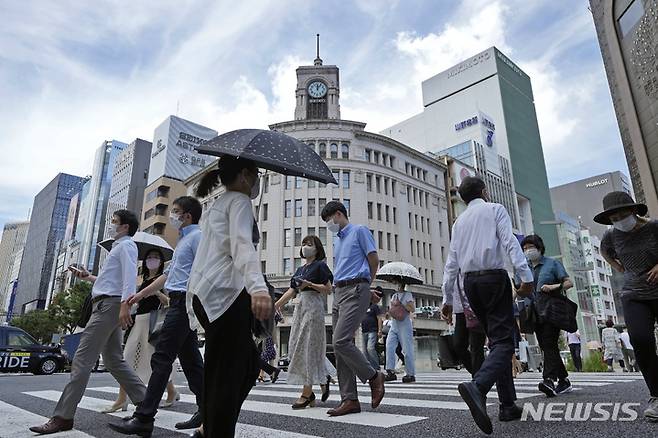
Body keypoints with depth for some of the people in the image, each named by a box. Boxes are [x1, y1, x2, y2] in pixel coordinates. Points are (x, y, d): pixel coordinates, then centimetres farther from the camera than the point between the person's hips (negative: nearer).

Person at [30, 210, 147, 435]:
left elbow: (130, 275, -20)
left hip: (109, 304, -10)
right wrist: (88, 277, 26)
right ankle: (145, 403, 11)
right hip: (106, 305, 10)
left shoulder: (126, 245, -4)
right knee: (114, 360, 9)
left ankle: (63, 417, -7)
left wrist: (125, 303, -31)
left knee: (83, 359, -10)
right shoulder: (119, 247, 27)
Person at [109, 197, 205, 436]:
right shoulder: (183, 240, 24)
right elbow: (168, 274, 29)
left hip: (185, 301, -10)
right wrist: (141, 294, 28)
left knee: (161, 359, -8)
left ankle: (144, 417, -2)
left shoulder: (197, 236, -6)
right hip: (181, 303, 10)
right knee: (190, 360, 10)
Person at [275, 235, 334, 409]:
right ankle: (323, 379, 20)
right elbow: (291, 291, 16)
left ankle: (307, 393, -1)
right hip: (300, 306, 8)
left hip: (314, 305, -8)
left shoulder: (320, 265, -1)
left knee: (308, 347, -7)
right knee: (296, 347, 5)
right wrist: (275, 305, 8)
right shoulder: (300, 269, 20)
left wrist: (309, 284, -17)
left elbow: (328, 289, -8)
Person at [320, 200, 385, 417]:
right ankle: (349, 399, 7)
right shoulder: (337, 240, 24)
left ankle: (373, 376, 2)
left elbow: (374, 260, -1)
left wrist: (364, 285, 8)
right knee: (340, 346, 2)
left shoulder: (359, 231, 2)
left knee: (341, 341, -18)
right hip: (339, 292, 8)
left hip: (354, 290, -8)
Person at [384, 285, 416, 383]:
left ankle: (411, 374, 2)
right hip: (394, 325, 6)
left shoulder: (407, 295, 2)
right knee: (389, 347, -8)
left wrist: (400, 304, -11)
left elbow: (412, 309, -8)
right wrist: (390, 311, 3)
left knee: (407, 350, -5)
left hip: (404, 325, -6)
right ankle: (391, 372, -7)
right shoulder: (394, 296, 20)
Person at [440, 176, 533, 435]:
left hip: (470, 282, 6)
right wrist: (526, 276, -15)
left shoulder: (459, 221, 19)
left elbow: (452, 263, 15)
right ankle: (478, 386, -33)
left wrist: (448, 298, 17)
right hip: (494, 277, -5)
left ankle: (508, 406, 12)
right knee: (503, 341, -9)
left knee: (496, 341, 12)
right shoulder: (495, 209, 6)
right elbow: (510, 242, -10)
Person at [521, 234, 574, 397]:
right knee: (546, 347, 7)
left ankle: (549, 380, -26)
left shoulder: (552, 263, 4)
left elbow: (569, 283, -1)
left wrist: (553, 287, -18)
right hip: (536, 313, 6)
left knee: (549, 345, -18)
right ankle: (564, 381, 18)